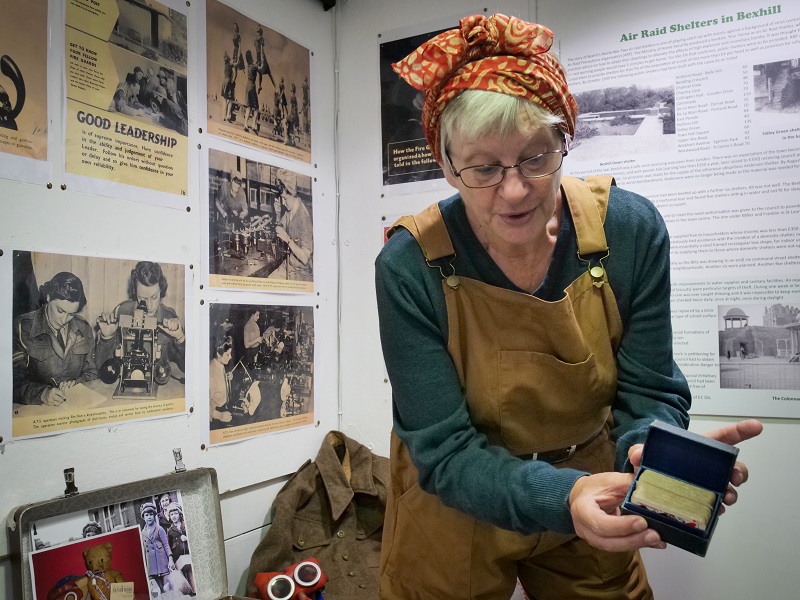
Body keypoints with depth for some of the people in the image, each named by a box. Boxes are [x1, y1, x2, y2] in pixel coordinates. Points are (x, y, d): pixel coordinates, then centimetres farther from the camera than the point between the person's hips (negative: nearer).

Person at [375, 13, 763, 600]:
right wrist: (563, 495, -40)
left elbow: (647, 394, -11)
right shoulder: (410, 267, -25)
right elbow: (444, 451, -23)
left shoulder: (631, 229, -18)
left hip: (589, 498, 3)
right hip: (455, 513, -2)